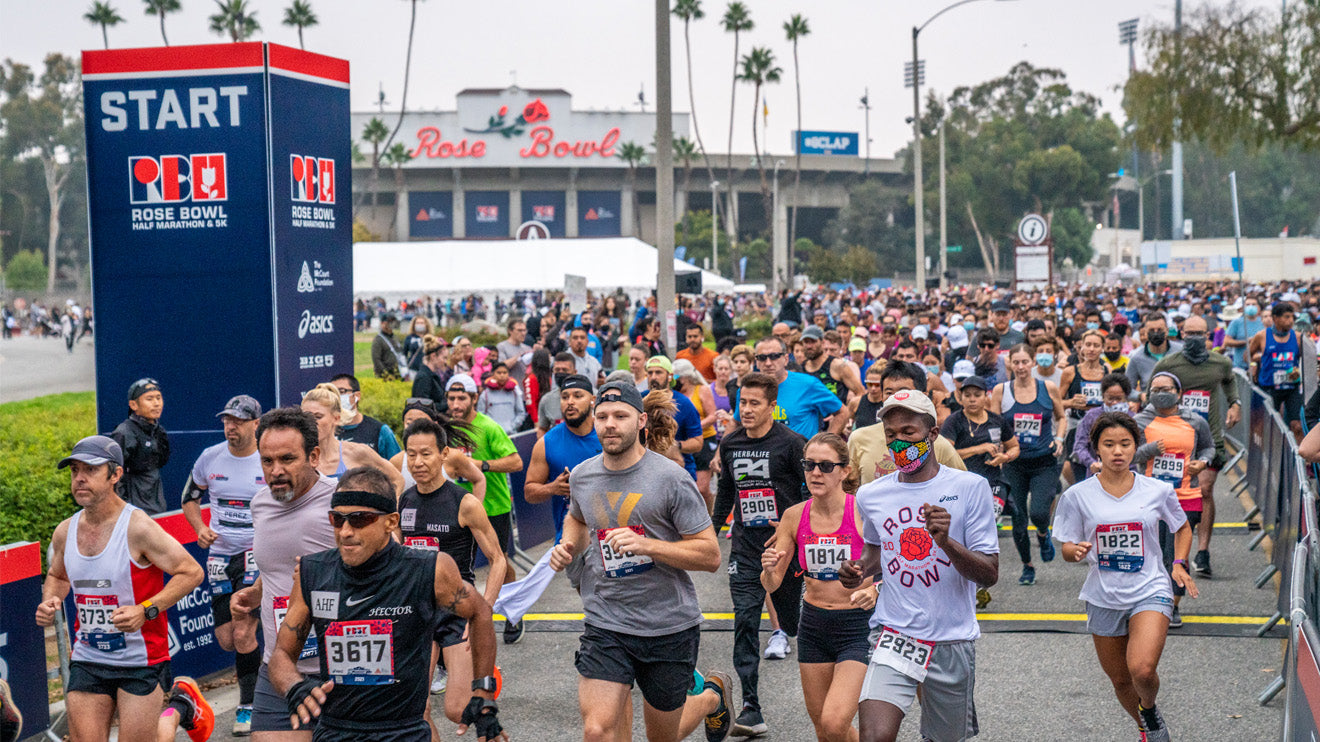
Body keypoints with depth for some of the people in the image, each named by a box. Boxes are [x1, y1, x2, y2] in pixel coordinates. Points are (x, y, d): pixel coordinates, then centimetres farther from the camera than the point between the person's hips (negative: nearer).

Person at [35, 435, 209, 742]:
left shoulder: (138, 528, -16)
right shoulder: (65, 531, 2)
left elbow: (192, 572, -14)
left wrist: (145, 610, -24)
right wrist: (50, 602, 0)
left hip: (141, 660, -5)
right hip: (87, 660, 5)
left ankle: (180, 707, 31)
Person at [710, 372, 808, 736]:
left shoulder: (791, 443, -8)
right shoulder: (730, 444, 8)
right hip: (745, 549, 3)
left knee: (795, 621, 8)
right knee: (745, 625, -7)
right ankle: (751, 711, -9)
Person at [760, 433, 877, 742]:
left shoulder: (863, 512, -13)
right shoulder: (794, 516, -1)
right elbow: (771, 585, 3)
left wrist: (875, 592, -30)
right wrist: (769, 569, -19)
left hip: (858, 627, -4)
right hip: (813, 627, 5)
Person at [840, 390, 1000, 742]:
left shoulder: (970, 487, -5)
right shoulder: (870, 495, 6)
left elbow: (989, 575, -7)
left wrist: (946, 541, -25)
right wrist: (859, 570, 5)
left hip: (952, 640, -1)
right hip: (894, 634, 1)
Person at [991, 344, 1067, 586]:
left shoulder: (1048, 388, 1)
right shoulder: (1001, 391, 0)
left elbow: (1061, 417, 16)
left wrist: (1059, 438, -2)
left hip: (1044, 462, -1)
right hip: (1014, 463, 1)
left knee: (1039, 512, -19)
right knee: (1018, 520, 4)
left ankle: (1043, 534, 18)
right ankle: (1027, 566, 25)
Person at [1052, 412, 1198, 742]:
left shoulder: (1158, 491, -1)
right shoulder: (1078, 495, -3)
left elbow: (1182, 529, 16)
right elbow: (1067, 549, 2)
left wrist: (1179, 564, 0)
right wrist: (1076, 550, -21)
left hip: (1150, 591, -2)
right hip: (1104, 599, 2)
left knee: (1142, 671, -24)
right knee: (1120, 681, 12)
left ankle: (1150, 708, 11)